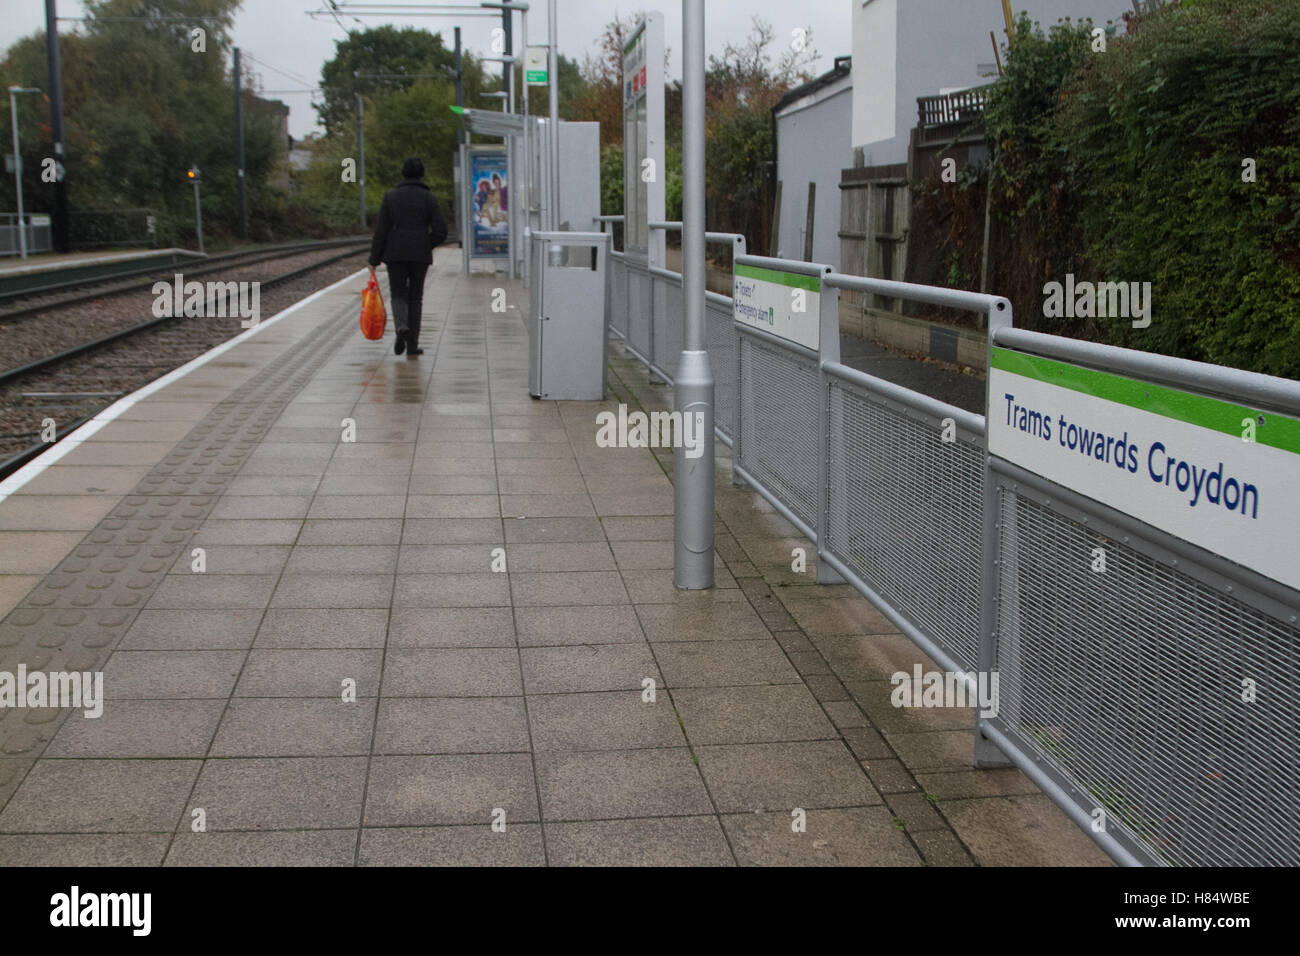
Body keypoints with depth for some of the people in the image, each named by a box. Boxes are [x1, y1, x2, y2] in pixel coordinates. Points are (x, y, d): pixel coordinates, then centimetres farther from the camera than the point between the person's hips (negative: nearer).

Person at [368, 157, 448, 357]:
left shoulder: (391, 196, 0)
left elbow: (381, 230, -2)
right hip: (420, 254, 0)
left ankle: (401, 326, -19)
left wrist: (374, 259, 2)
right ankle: (412, 346, 10)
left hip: (395, 253, 0)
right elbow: (440, 231, -7)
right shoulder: (428, 197, -2)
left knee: (398, 294, 12)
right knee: (415, 297, 11)